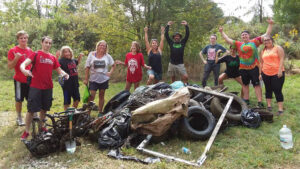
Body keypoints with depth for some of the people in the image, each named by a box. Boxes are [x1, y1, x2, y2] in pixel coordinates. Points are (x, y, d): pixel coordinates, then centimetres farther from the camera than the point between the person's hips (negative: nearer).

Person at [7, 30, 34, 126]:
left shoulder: (30, 51, 8)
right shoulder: (13, 51, -6)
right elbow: (9, 66, -9)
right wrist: (16, 58, -23)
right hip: (19, 80, -4)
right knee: (19, 100, 6)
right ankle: (19, 118, 21)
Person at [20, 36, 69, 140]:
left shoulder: (53, 58, 11)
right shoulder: (36, 54, -1)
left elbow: (59, 70, 15)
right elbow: (24, 63, -13)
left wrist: (64, 74, -7)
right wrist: (23, 69, -36)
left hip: (48, 87, 4)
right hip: (35, 86, -4)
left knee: (44, 108, 15)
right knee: (31, 109, -3)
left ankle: (41, 126, 32)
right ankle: (26, 131, 7)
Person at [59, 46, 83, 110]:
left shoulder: (73, 60, 8)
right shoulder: (61, 61, -11)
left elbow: (78, 62, 30)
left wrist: (80, 56, 18)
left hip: (75, 83, 7)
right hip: (67, 84, -7)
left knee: (77, 98, 15)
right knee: (67, 101, 4)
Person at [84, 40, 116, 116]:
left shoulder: (107, 56, 4)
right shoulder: (91, 54, 0)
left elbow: (113, 65, 15)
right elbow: (87, 67, 0)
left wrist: (110, 72, -3)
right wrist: (86, 79, -3)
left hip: (104, 79, 2)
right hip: (93, 79, -2)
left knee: (101, 96, 11)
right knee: (91, 96, -7)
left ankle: (100, 112, 21)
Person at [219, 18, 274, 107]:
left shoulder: (254, 42, 3)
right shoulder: (239, 44, 8)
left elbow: (266, 35, 5)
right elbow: (228, 40, 14)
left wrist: (270, 24, 1)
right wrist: (222, 32, 17)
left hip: (254, 67, -3)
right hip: (243, 68, 3)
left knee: (257, 84, -3)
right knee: (245, 84, 13)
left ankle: (260, 102, -1)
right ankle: (246, 100, 25)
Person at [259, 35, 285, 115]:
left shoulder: (278, 48, 0)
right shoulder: (263, 51, 14)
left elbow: (281, 59, -8)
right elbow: (261, 63, 18)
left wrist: (280, 70, -18)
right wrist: (260, 73, 13)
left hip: (277, 73, -5)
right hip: (266, 73, 5)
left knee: (278, 91, -7)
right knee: (268, 90, 11)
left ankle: (280, 109, -3)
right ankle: (269, 107, 22)